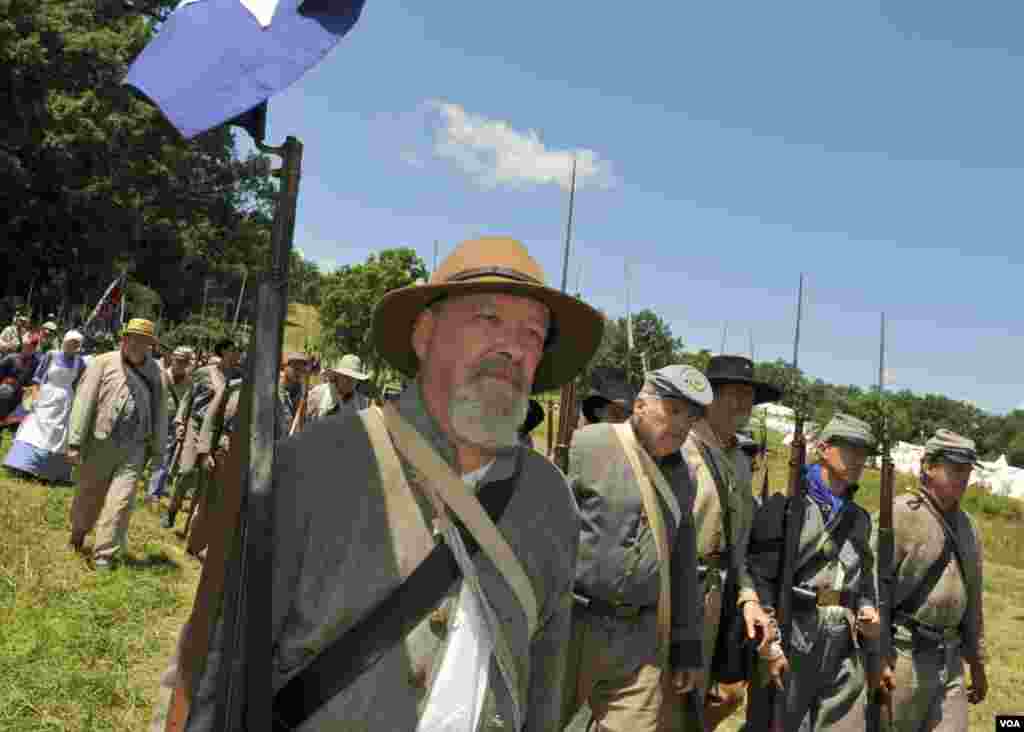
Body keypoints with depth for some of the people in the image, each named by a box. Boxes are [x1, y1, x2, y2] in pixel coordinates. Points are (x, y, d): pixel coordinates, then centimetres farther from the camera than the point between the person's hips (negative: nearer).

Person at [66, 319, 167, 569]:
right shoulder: (103, 363, -2)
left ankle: (104, 555, 9)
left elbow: (159, 412, 8)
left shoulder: (153, 372, 5)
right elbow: (84, 402, -5)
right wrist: (75, 442, -10)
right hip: (100, 443, -1)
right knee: (88, 496, 15)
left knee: (120, 501, -3)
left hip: (134, 448, 1)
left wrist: (157, 450, 8)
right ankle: (78, 532, 43)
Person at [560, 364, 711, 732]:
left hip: (643, 638, 5)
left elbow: (683, 567, 17)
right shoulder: (586, 445, -9)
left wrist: (686, 646, 15)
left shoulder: (681, 475, 11)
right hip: (569, 627, -5)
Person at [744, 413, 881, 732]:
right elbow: (759, 577, -12)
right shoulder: (786, 505, -6)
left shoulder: (859, 518, 16)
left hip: (846, 651, 6)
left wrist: (869, 611, 5)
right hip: (790, 639, -6)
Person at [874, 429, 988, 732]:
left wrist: (977, 662, 20)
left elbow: (972, 597, 19)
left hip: (949, 659, 7)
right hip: (904, 655, -7)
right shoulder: (901, 513, -12)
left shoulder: (967, 526, 12)